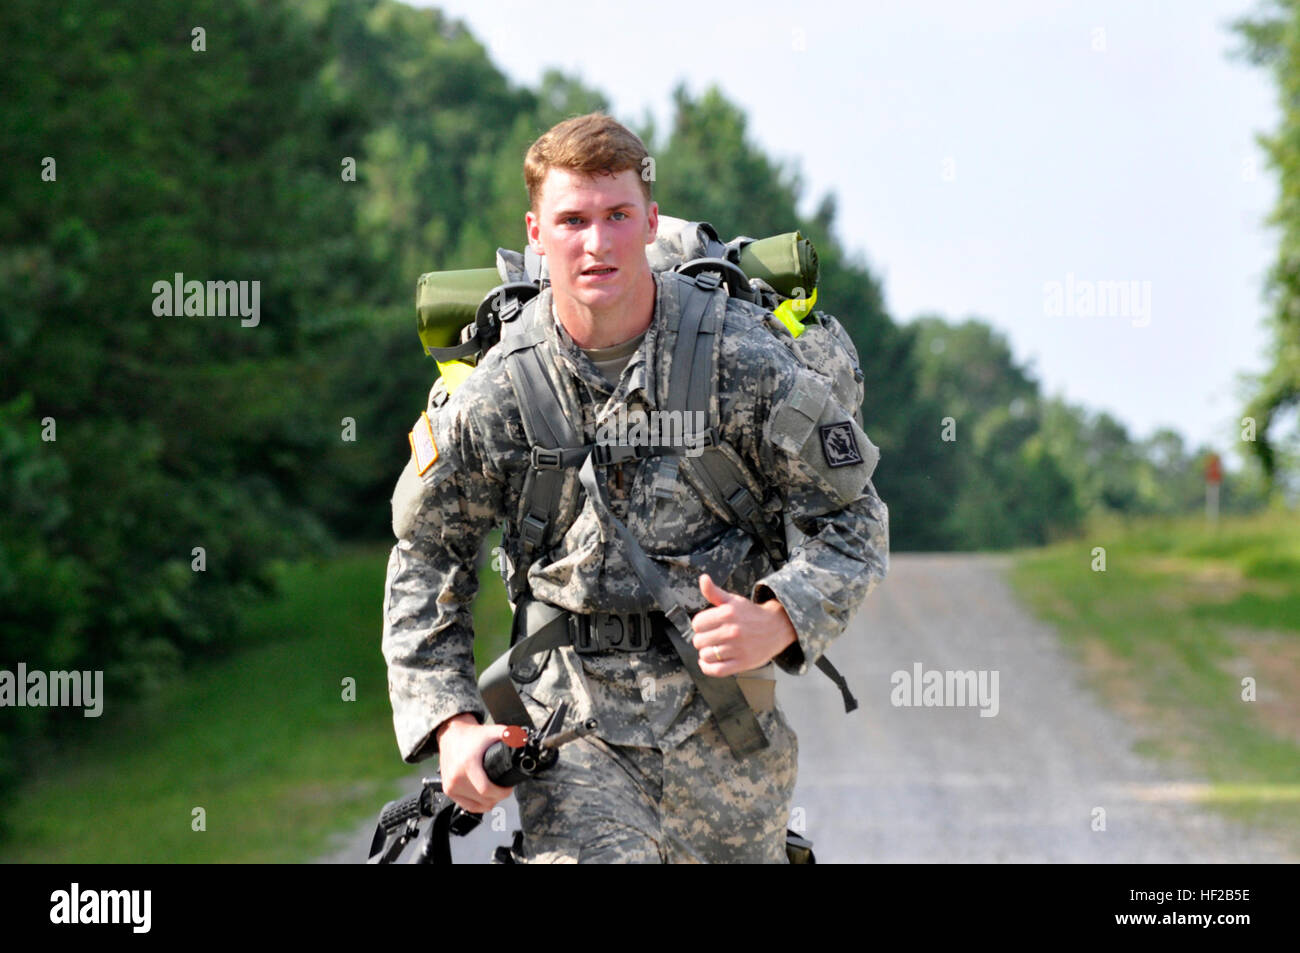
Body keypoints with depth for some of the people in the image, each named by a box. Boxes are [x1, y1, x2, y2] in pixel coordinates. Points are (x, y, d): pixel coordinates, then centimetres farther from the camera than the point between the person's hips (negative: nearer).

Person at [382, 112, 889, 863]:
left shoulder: (742, 363, -7)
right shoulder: (490, 398, -4)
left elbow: (855, 519, 0)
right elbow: (425, 561, 9)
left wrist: (779, 623, -19)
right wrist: (452, 723, -2)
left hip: (719, 723, 1)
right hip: (568, 718, 0)